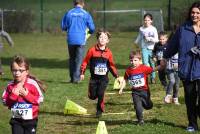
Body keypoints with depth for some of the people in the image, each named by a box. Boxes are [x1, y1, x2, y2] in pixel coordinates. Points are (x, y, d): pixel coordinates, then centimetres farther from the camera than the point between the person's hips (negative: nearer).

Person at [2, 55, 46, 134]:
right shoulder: (10, 86, -3)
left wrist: (27, 95, -21)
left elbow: (40, 99, -11)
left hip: (30, 118, -2)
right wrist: (13, 95, -19)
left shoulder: (32, 84, -12)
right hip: (16, 119, 3)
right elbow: (5, 102, -1)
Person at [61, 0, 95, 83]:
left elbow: (63, 27, 7)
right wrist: (89, 32, 26)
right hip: (81, 39, -2)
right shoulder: (86, 14, 0)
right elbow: (92, 28, 2)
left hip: (71, 40, 2)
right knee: (79, 59, 1)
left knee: (72, 59, 15)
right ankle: (76, 78, -6)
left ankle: (72, 78, 18)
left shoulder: (68, 13, 4)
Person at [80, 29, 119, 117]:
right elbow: (85, 61, 0)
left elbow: (111, 65, 12)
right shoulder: (92, 50, -5)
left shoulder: (108, 53, 1)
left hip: (103, 78, 0)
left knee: (100, 94, -8)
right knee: (92, 96, 0)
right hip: (94, 77, 0)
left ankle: (99, 111, 7)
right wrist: (82, 72, -4)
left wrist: (116, 76, 10)